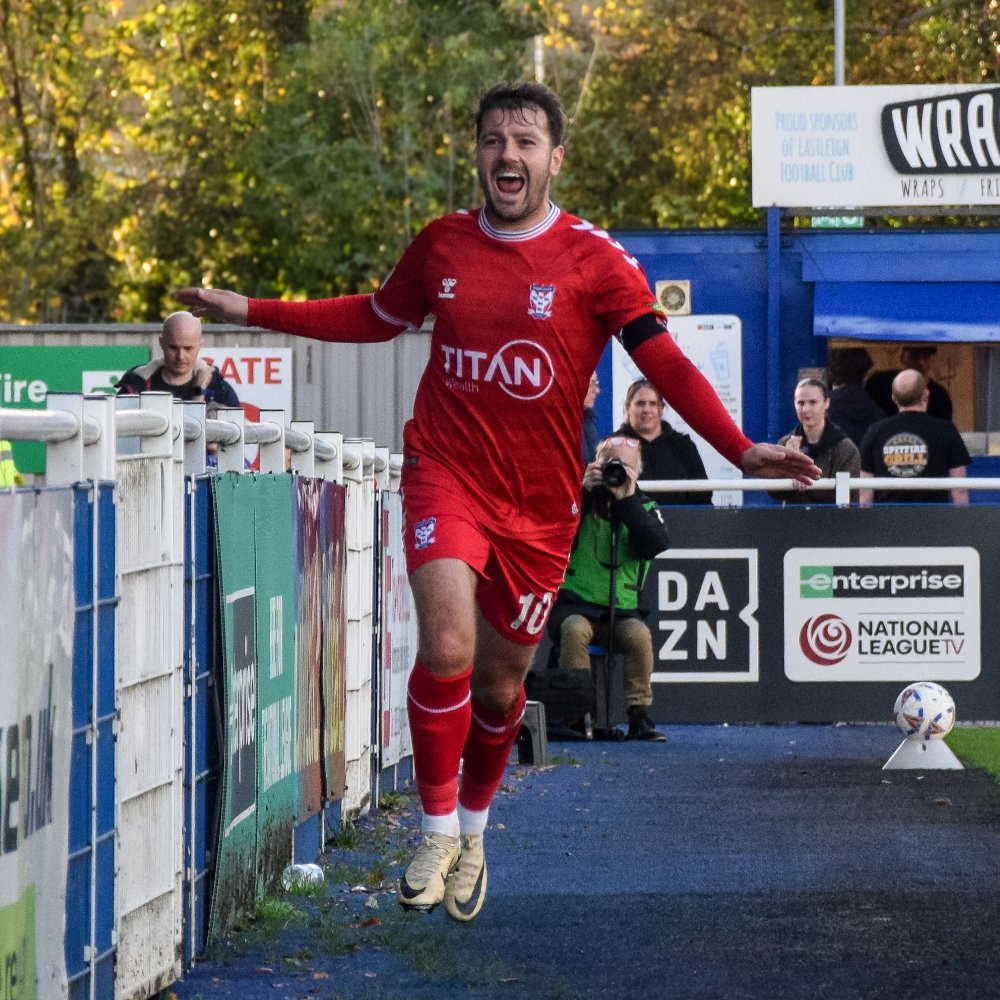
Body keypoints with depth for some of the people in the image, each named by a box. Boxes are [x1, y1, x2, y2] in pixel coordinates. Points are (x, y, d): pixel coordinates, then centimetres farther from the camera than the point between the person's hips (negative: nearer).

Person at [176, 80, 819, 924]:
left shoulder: (595, 259, -7)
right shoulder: (442, 245, 3)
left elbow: (666, 362, -12)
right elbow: (375, 318, 21)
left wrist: (740, 448, -25)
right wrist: (253, 311, 17)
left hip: (539, 503, 0)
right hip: (446, 473, 0)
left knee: (500, 681, 10)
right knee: (447, 646, -21)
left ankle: (472, 832, 36)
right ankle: (437, 832, -4)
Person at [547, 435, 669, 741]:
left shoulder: (643, 506, 9)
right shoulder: (581, 498, 6)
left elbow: (657, 544, -12)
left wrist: (627, 499, -17)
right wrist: (583, 492, -19)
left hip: (621, 610, 2)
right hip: (574, 604, -1)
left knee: (639, 634, -30)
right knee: (575, 630, -34)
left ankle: (639, 715, -23)